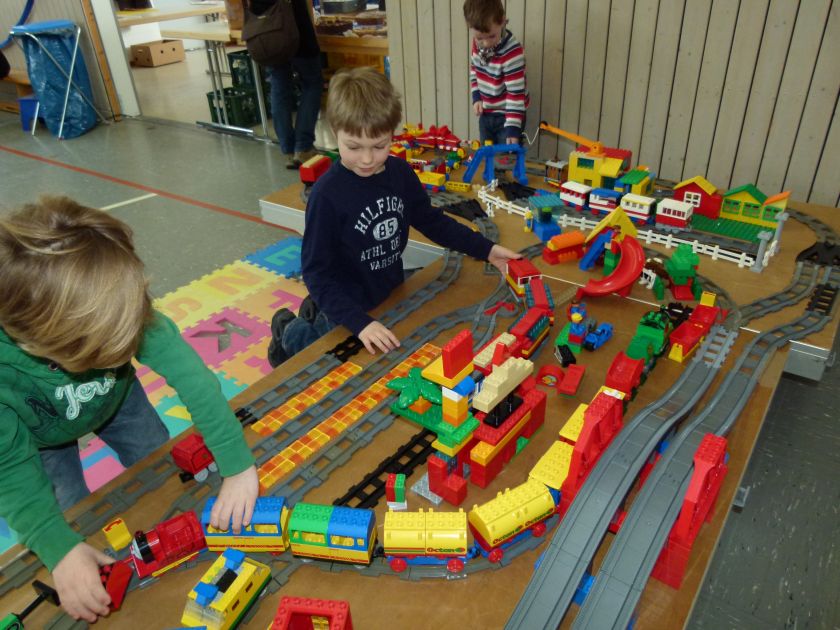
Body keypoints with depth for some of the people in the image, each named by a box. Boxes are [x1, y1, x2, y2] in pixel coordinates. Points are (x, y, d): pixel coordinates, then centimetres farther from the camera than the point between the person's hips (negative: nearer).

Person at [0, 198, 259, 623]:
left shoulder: (121, 310, -41)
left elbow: (187, 371, -42)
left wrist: (238, 465, -45)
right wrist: (59, 549, -41)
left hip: (116, 400, 2)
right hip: (40, 436, -2)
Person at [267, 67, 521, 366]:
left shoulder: (401, 173, -10)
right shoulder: (327, 193, -28)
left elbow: (431, 220, 5)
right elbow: (317, 271, -26)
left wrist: (485, 249, -1)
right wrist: (359, 322, -36)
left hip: (391, 293, 6)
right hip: (350, 308, -6)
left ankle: (319, 312, 40)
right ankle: (290, 331, 34)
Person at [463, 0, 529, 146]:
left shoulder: (513, 52, -27)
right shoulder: (478, 43, -7)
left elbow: (516, 92, -27)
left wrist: (513, 128, -31)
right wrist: (476, 97, 1)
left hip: (508, 115, -6)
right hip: (486, 113, 7)